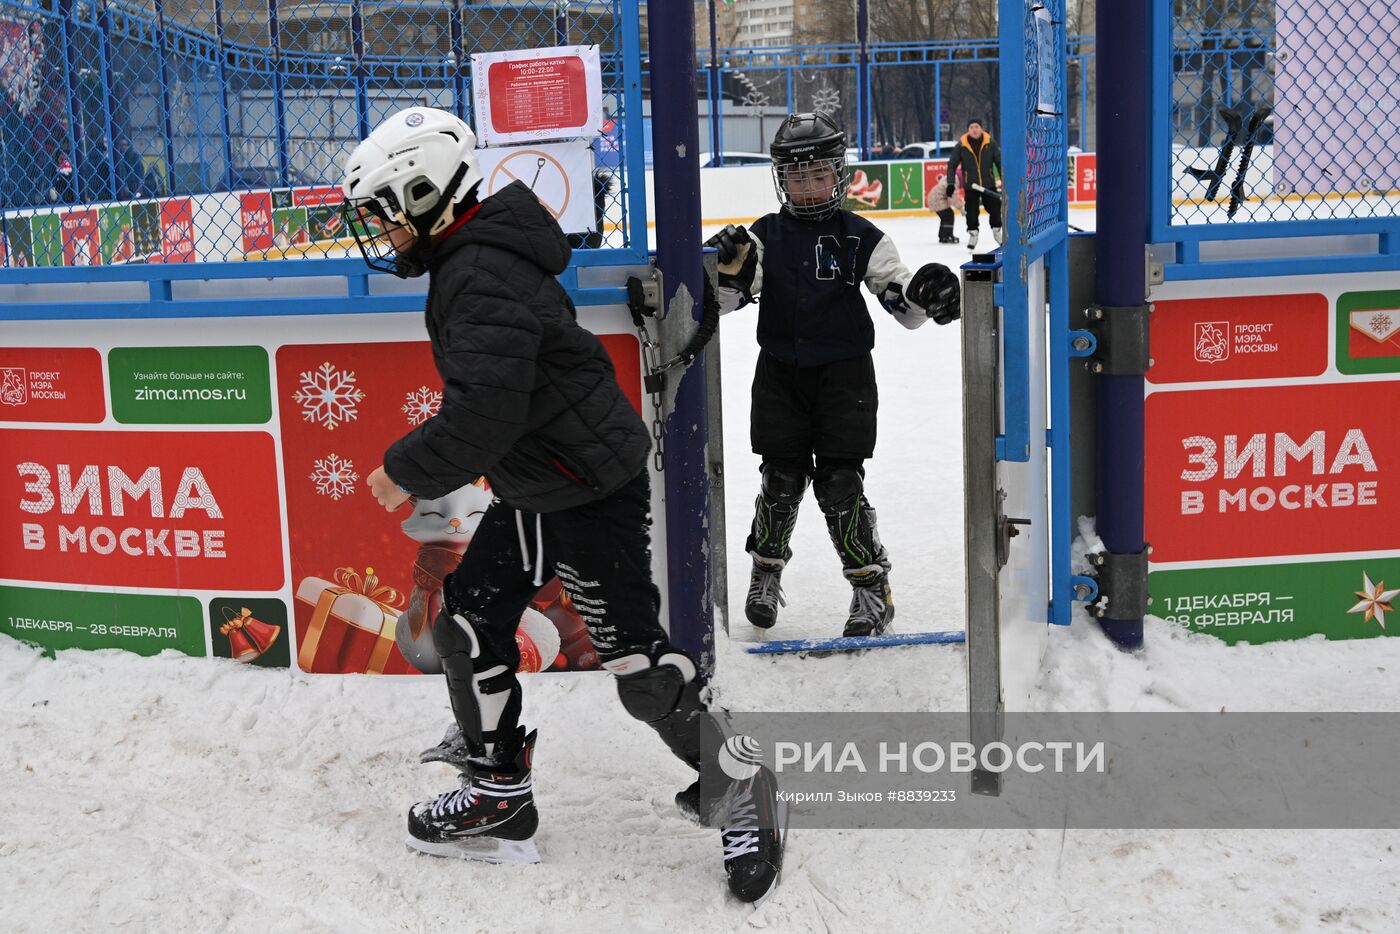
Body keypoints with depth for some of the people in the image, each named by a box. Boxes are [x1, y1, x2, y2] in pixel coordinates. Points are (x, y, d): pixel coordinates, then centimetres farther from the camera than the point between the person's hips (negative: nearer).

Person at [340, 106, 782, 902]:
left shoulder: (481, 279, -23)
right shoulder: (473, 258, 10)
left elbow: (483, 413, -30)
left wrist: (409, 472, -17)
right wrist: (427, 467, 18)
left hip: (590, 493, -10)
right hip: (536, 487, 10)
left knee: (638, 661, -4)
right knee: (472, 619, 12)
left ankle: (738, 789, 13)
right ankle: (499, 791, 24)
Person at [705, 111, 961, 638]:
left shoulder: (860, 239, -1)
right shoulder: (764, 237, 2)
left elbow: (904, 307, -3)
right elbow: (725, 298, -4)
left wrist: (925, 294, -25)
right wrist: (726, 267, -24)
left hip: (844, 376, -2)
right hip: (780, 376, 2)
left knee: (840, 484, -4)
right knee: (781, 479, 4)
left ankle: (871, 585, 8)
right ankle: (766, 570, 27)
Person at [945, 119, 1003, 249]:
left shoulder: (990, 143, -4)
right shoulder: (961, 145, -5)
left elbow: (999, 162, 1)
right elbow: (952, 165, 0)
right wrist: (950, 184, -8)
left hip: (989, 185, 1)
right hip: (970, 186, -1)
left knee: (995, 209, 7)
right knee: (971, 212, 0)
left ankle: (997, 231, 26)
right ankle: (973, 234, 15)